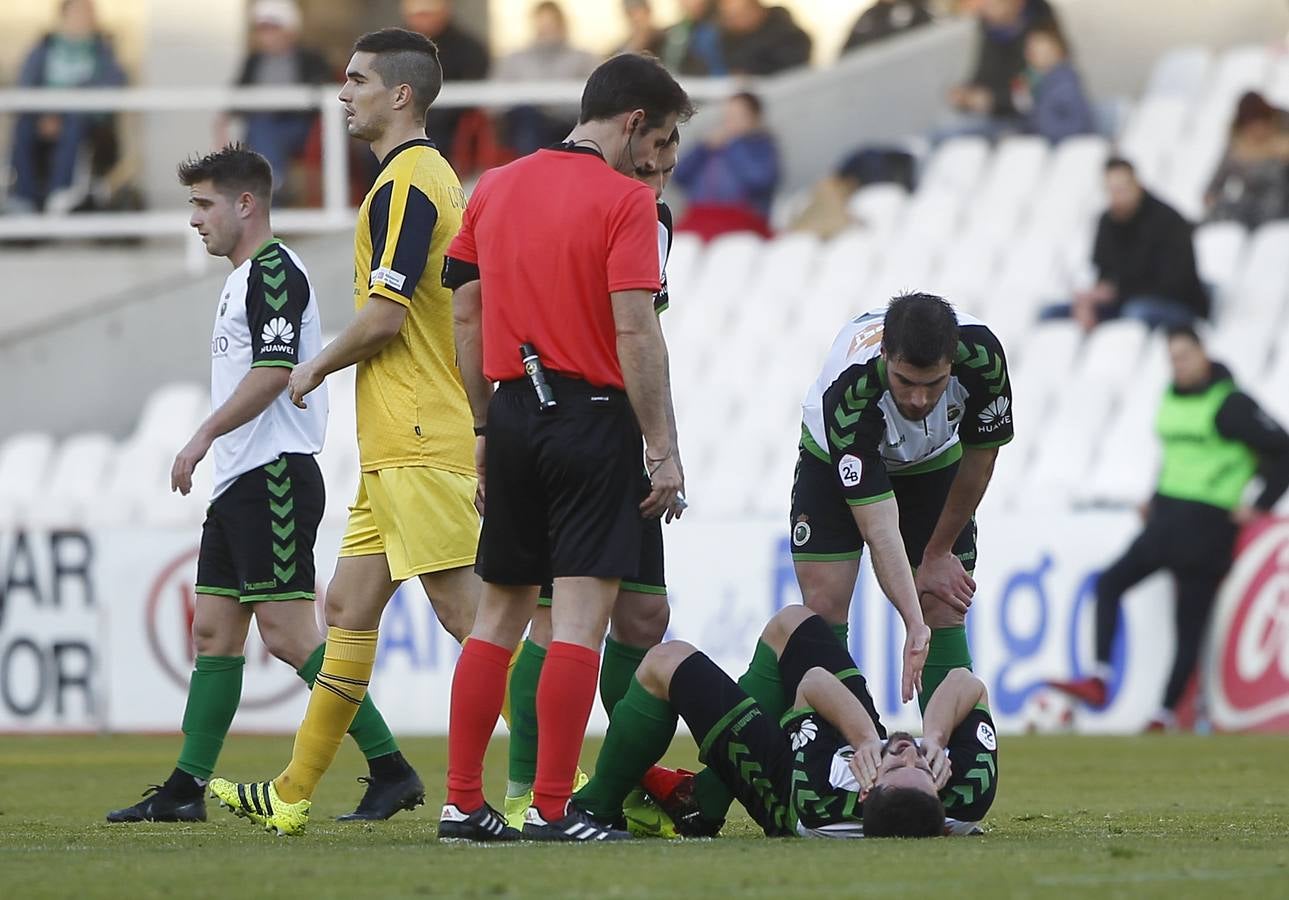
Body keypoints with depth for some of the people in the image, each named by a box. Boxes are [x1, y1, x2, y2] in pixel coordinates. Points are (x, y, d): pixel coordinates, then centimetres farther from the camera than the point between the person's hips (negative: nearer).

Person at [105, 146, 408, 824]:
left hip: (273, 477, -11)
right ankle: (185, 788, 11)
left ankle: (388, 764, -9)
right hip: (239, 482, 11)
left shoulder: (274, 272, -12)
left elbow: (273, 373, -22)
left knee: (286, 632, -12)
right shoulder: (244, 278, 20)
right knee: (214, 630, 9)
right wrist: (213, 447, 22)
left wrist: (204, 437, -18)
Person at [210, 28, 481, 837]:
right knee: (349, 609, 12)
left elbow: (384, 315, -19)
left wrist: (316, 370, -3)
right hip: (396, 448, 10)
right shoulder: (432, 179, 19)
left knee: (468, 611, -11)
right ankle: (295, 794, 16)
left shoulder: (405, 183, -13)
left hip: (418, 449, -10)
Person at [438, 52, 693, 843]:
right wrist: (664, 452, -11)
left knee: (500, 613, 13)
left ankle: (462, 802, 12)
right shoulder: (625, 201, -9)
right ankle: (552, 811, -9)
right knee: (581, 618, -5)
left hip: (514, 416, 6)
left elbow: (466, 315, 13)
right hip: (593, 416, -6)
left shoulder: (495, 189, 11)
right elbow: (636, 335, -14)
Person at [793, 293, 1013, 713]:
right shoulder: (848, 390, -42)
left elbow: (980, 454, -12)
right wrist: (914, 624, -51)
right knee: (823, 610, -13)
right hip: (836, 461, -2)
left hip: (936, 459, 2)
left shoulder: (981, 356, -33)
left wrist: (939, 553, -5)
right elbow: (879, 530, -43)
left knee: (945, 612, -8)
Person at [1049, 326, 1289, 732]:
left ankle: (1167, 714, -7)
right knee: (1109, 583, 1)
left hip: (1205, 530, -8)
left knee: (1190, 622, -5)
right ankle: (1099, 680, 1)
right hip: (1166, 521, 8)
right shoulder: (1171, 400, 12)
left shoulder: (1230, 405, -13)